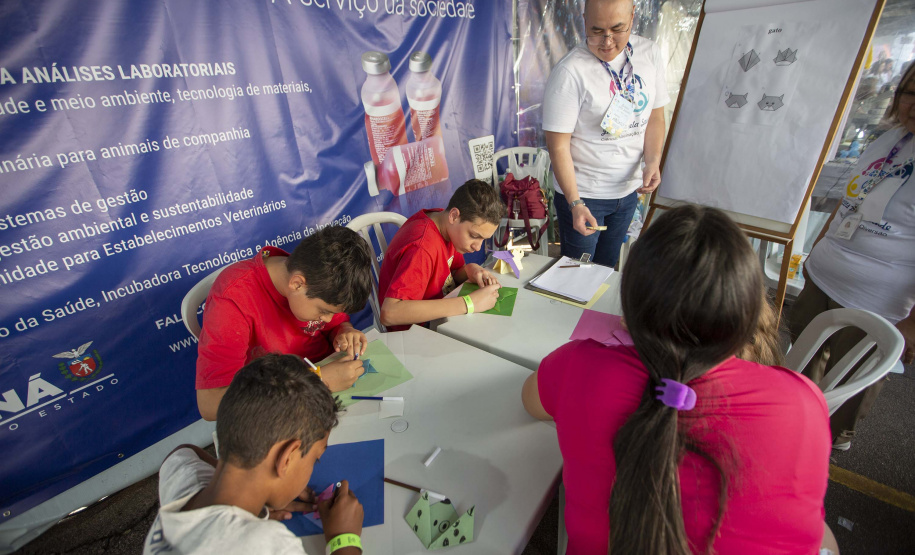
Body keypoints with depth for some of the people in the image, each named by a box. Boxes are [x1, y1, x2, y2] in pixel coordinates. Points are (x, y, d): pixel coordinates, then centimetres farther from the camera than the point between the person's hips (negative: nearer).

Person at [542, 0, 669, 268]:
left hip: (629, 189, 5)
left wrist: (653, 162, -9)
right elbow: (558, 146, -19)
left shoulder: (649, 53, 0)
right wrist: (575, 203, -24)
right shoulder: (570, 72, -19)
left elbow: (655, 116, 8)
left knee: (607, 266, 21)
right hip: (584, 194, -5)